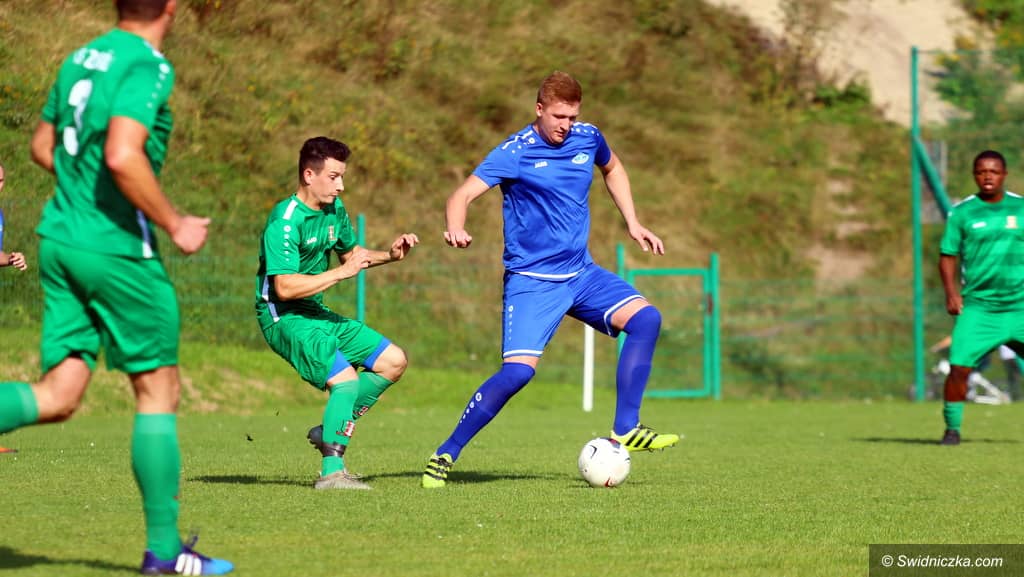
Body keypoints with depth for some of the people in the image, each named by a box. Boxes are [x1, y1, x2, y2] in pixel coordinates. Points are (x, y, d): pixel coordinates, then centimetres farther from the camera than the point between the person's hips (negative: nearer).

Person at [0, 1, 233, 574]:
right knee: (159, 388, 7)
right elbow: (123, 157, -26)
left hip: (60, 239, 7)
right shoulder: (147, 65, -14)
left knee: (58, 396, 4)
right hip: (116, 247, -7)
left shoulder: (81, 57, 12)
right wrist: (175, 224, -15)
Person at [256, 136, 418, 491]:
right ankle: (332, 471, -24)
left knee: (394, 362, 6)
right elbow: (285, 287, -28)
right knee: (346, 378, -27)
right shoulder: (285, 222, -21)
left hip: (316, 313, 9)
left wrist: (389, 255, 8)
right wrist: (341, 273, -26)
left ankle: (331, 431, 9)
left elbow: (350, 252, 25)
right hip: (283, 318, -9)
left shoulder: (335, 209, 7)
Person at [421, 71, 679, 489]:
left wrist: (632, 224, 20)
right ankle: (445, 455, -6)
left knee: (646, 318, -14)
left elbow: (612, 169, 27)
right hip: (532, 281, -6)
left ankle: (625, 431, -8)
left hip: (581, 274, 6)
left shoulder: (588, 138, 4)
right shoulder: (514, 153, -13)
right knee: (518, 371, -20)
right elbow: (462, 195, -20)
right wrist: (456, 230, -42)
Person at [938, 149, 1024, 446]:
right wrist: (951, 292, -10)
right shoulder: (962, 212, 3)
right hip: (978, 307, -1)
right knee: (959, 366, -13)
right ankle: (952, 429, 1)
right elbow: (948, 255, 4)